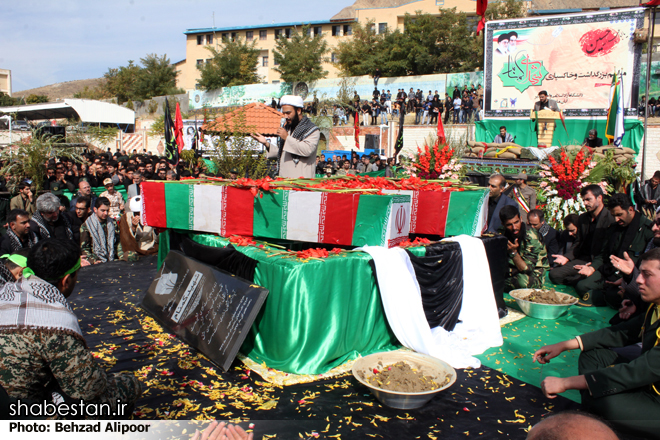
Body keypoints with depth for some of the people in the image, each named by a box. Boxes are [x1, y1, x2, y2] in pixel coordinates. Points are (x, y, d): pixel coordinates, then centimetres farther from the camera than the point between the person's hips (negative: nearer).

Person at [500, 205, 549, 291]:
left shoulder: (531, 237, -22)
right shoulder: (503, 234, -4)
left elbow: (527, 269, -24)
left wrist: (513, 252, -38)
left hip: (533, 274, -4)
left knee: (523, 280, -40)